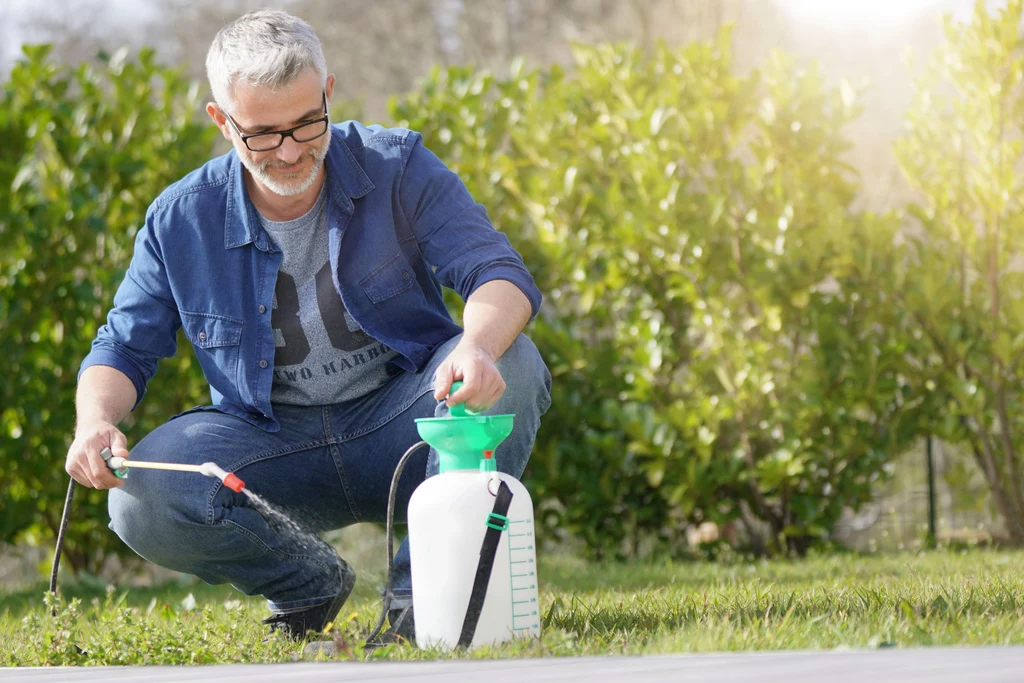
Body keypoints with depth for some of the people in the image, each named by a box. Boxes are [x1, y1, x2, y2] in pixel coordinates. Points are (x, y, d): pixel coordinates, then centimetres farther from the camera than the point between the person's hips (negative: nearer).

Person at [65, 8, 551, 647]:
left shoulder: (397, 167, -8)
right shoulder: (182, 220, -4)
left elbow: (499, 272, -17)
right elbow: (124, 348, 5)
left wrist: (479, 346, -42)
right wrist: (97, 420, -20)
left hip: (399, 425, -1)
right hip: (267, 442, 1)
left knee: (512, 364, -31)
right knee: (139, 501, -29)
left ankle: (425, 593, -18)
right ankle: (311, 581, 0)